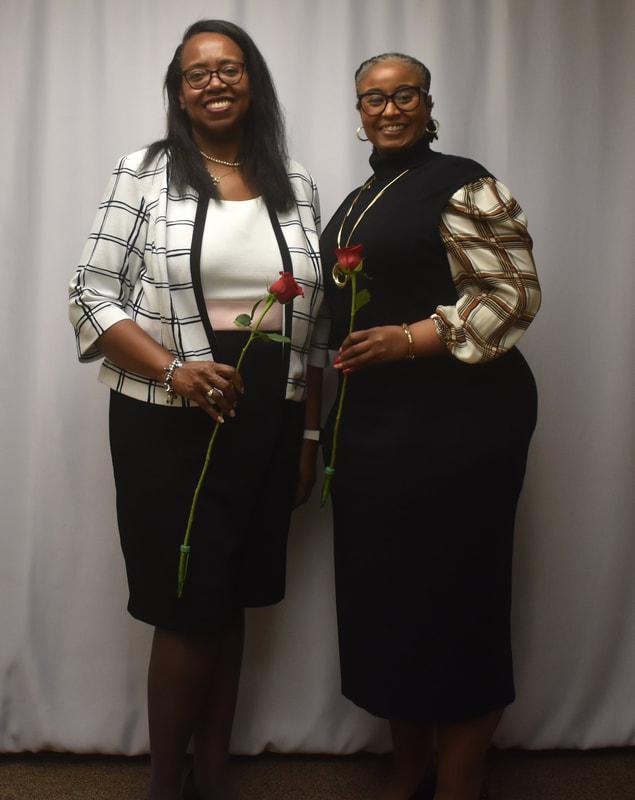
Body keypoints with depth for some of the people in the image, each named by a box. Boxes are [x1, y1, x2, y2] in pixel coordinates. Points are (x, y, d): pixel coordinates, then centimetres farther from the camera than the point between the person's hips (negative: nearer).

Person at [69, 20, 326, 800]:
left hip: (266, 423, 4)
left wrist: (308, 434, 8)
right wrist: (174, 369, -20)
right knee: (186, 610, 2)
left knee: (230, 604, 13)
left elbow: (312, 322, 11)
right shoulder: (145, 172, -1)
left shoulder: (294, 183, 9)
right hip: (168, 423, -3)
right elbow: (92, 299, -5)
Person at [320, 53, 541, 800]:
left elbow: (514, 294, -13)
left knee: (454, 597, -1)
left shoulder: (461, 185, -5)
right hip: (372, 423, 8)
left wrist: (411, 339, -21)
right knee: (383, 597, 11)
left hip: (456, 423, -8)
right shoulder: (357, 202, 19)